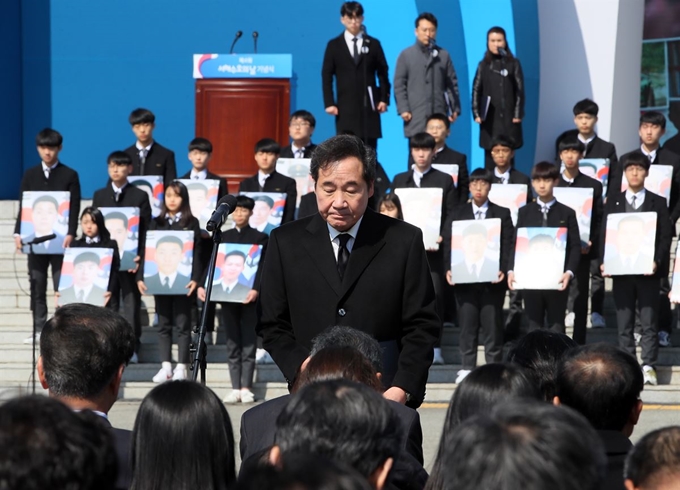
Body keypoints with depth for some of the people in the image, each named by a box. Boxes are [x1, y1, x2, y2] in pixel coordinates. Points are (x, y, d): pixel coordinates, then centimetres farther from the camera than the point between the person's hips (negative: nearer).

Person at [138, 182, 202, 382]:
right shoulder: (156, 223, 10)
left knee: (182, 324, 0)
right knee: (163, 324, 6)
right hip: (159, 280, 3)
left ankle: (181, 367, 4)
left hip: (183, 281, -3)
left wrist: (195, 278, -15)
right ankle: (165, 366, 10)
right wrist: (141, 277, -4)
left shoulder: (191, 223, 3)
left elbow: (197, 253, -3)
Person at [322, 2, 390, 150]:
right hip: (345, 106, -1)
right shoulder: (334, 45, 8)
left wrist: (384, 99, 0)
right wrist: (329, 103, -4)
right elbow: (326, 76, 5)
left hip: (369, 105, 1)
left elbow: (383, 73, 10)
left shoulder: (373, 44, 10)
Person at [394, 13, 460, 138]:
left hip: (439, 114, 1)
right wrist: (403, 109, -5)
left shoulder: (444, 55, 13)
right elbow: (399, 85, 4)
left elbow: (452, 84, 12)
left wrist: (455, 108, 4)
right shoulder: (406, 55, 8)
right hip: (415, 117, -1)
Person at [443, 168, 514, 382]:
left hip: (492, 279, -1)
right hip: (464, 278, 1)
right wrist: (448, 269, -8)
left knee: (492, 324, 1)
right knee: (467, 324, 4)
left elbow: (508, 245, 1)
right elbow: (448, 244, 6)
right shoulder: (457, 214, 11)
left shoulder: (502, 214, 7)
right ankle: (467, 367, 10)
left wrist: (503, 270, -13)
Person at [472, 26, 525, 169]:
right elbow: (476, 90, 6)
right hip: (489, 117, 1)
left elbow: (520, 90, 1)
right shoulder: (483, 65, 7)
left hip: (509, 117, -1)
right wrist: (476, 114, -3)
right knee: (490, 153, 1)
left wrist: (518, 114, -5)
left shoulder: (513, 64, 2)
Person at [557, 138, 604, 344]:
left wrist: (591, 243, -10)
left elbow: (599, 219, 3)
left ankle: (579, 345, 5)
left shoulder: (593, 185, 5)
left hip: (581, 249, -1)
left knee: (580, 298, 2)